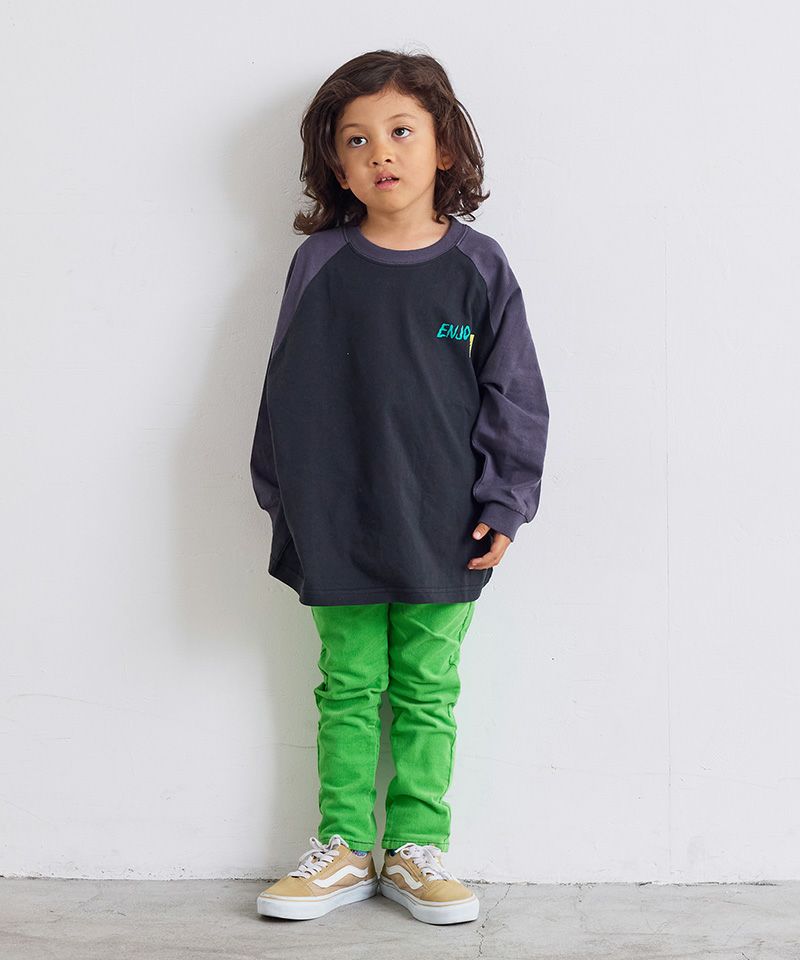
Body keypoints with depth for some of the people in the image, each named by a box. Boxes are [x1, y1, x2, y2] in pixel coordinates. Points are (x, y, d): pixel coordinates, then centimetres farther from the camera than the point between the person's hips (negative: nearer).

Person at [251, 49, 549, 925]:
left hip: (443, 528, 0)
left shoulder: (477, 268, -2)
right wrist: (281, 495, 4)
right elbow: (288, 390, 4)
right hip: (337, 527, 1)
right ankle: (344, 849, 21)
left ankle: (417, 848, 21)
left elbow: (513, 396, 2)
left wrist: (505, 505, -2)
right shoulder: (319, 265, -1)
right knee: (348, 689, 9)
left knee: (428, 691, 9)